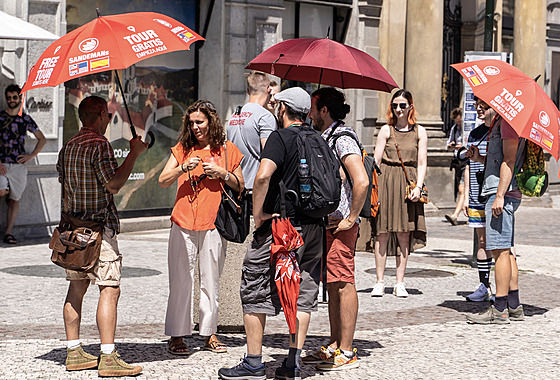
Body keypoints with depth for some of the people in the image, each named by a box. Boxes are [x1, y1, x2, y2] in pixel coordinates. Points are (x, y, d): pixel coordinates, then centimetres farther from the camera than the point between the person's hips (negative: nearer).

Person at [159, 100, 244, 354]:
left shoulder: (227, 150, 8)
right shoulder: (182, 149, 10)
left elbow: (240, 187, 10)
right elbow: (162, 181, 4)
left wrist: (222, 173, -8)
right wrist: (183, 168, -12)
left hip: (214, 224, 0)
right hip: (184, 223, 0)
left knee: (211, 281, 4)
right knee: (180, 280, -1)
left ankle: (209, 333, 14)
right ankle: (176, 336, 4)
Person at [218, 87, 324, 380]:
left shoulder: (280, 138, -10)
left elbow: (263, 175, -25)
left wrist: (258, 213, -15)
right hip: (314, 227, 6)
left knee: (255, 292, 3)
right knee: (303, 294, 9)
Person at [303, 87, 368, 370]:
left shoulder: (343, 139, -13)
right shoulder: (324, 138, 17)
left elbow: (362, 182, -24)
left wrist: (351, 219, -20)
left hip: (340, 224, -10)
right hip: (326, 221, 10)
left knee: (343, 283, -6)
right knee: (332, 285, 13)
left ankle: (346, 353, -3)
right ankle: (334, 346, 19)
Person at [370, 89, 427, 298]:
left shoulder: (419, 132, 8)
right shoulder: (386, 130, 6)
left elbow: (422, 163, 6)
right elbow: (376, 161, 4)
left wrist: (418, 187, -7)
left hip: (408, 183, 1)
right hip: (386, 181, -1)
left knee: (404, 233, 1)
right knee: (383, 232, -2)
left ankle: (400, 283, 7)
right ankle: (379, 282, 4)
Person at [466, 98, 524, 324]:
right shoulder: (499, 120, 21)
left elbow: (509, 160, -18)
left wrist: (500, 195, -23)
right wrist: (480, 158, 9)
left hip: (503, 193, -11)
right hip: (498, 191, 11)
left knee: (500, 250, -10)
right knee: (505, 251, 11)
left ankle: (500, 310, -9)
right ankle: (514, 307, 15)